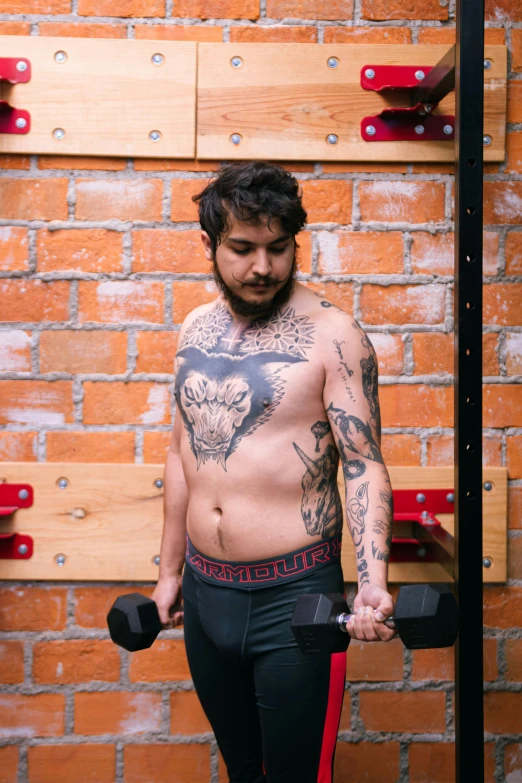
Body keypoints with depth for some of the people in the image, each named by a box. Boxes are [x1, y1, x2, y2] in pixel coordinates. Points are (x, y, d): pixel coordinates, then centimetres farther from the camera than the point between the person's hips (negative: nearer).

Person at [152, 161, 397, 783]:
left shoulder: (331, 334, -11)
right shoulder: (196, 329, 7)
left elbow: (363, 464, -13)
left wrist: (373, 585, -26)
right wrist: (170, 571, 19)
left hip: (294, 596, -5)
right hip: (204, 591, 6)